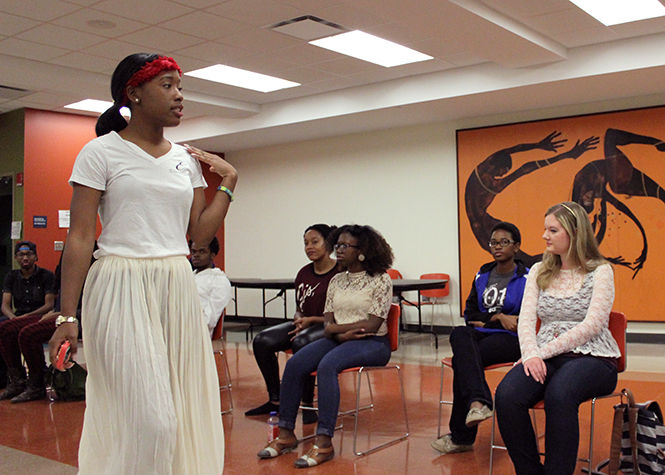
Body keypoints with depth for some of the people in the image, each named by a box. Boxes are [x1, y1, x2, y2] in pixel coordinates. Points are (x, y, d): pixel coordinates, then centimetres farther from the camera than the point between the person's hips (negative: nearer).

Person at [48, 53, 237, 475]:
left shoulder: (187, 159, 13)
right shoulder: (102, 152, -2)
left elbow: (200, 233, 11)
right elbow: (80, 238, -7)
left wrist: (228, 182, 7)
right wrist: (67, 315, -12)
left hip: (178, 289, 6)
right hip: (123, 289, -5)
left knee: (187, 411, 9)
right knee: (148, 417, -7)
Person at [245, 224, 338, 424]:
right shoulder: (304, 273, 11)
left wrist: (311, 320, -17)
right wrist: (299, 320, -4)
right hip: (306, 324, 8)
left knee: (301, 342, -37)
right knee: (262, 341, -11)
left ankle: (308, 404, -21)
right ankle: (275, 400, 0)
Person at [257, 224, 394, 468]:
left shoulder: (381, 280, -4)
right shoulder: (337, 281, 15)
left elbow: (372, 324, -13)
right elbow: (328, 322, 7)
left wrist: (335, 328, -9)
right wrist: (342, 334, -14)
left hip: (373, 343, -6)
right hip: (338, 340, 6)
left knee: (327, 365, -33)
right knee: (294, 364, -18)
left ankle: (324, 442, -31)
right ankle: (286, 433, -12)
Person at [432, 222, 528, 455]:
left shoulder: (526, 278, 3)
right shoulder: (482, 276, 19)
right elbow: (469, 315, 13)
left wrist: (486, 320, -8)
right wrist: (498, 317, -5)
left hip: (511, 339, -4)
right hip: (481, 335, 5)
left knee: (462, 359, -31)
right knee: (459, 334, -35)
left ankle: (462, 436, -27)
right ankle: (478, 402, -53)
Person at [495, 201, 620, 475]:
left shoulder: (600, 271, 2)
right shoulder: (539, 272, 16)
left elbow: (592, 325, -10)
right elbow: (526, 319, 5)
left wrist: (543, 352, -17)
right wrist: (531, 354, -16)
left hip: (592, 357, -4)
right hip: (546, 358, 4)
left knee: (558, 395, -37)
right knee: (507, 396, -27)